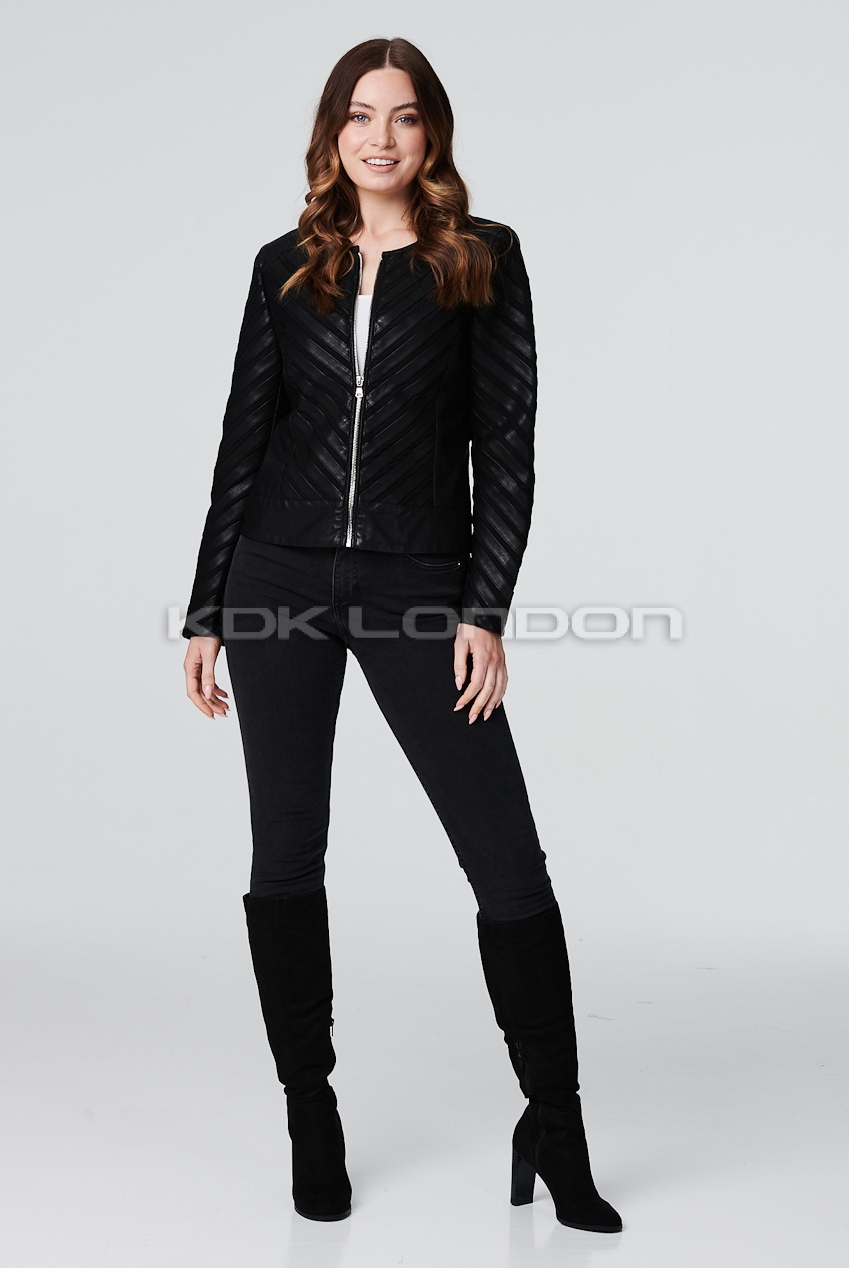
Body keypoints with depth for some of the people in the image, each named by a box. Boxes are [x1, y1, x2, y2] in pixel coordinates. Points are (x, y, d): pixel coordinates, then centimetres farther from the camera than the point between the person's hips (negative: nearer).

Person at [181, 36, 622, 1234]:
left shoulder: (485, 260, 3)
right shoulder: (287, 267, 9)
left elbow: (506, 448, -1)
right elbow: (245, 440, 10)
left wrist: (485, 611, -9)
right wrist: (206, 611, 8)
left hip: (419, 583, -2)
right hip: (281, 578, 2)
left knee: (508, 858, -5)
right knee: (285, 853, 6)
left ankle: (556, 1128, 11)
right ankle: (310, 1116, 22)